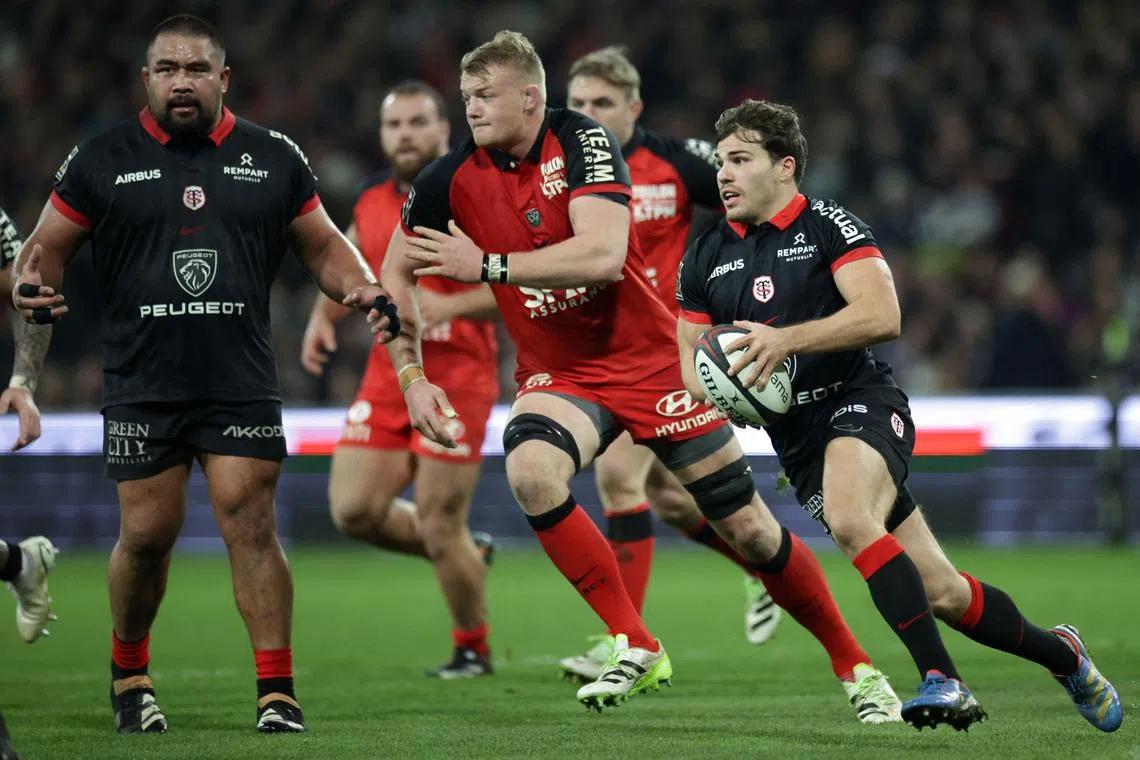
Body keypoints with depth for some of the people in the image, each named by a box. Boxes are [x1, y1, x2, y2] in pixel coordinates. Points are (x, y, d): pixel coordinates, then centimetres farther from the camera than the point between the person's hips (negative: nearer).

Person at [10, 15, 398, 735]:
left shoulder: (273, 158, 8)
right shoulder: (102, 161, 5)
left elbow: (323, 245, 17)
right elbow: (48, 244, 10)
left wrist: (366, 290, -1)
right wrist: (30, 287, -12)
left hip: (242, 387, 0)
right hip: (143, 388, 0)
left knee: (251, 525, -9)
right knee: (147, 534, 0)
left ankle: (277, 688, -6)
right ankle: (129, 673, 23)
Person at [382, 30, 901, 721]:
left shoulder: (583, 141, -17)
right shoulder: (454, 179, -6)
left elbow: (602, 254, -31)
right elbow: (396, 274, 7)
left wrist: (485, 265, -30)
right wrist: (412, 376, -4)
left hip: (650, 355, -3)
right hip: (558, 373, 3)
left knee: (748, 527, 0)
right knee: (530, 468, -31)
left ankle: (855, 666, 21)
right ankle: (637, 649, -19)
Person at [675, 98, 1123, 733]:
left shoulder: (829, 225, -5)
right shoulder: (706, 258, 11)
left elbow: (882, 315, -18)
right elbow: (691, 355, 14)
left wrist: (784, 340, -28)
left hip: (862, 402, -5)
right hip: (798, 439, 5)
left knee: (849, 520, -37)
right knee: (941, 593, 3)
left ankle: (941, 679, -36)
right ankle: (1059, 653, 25)